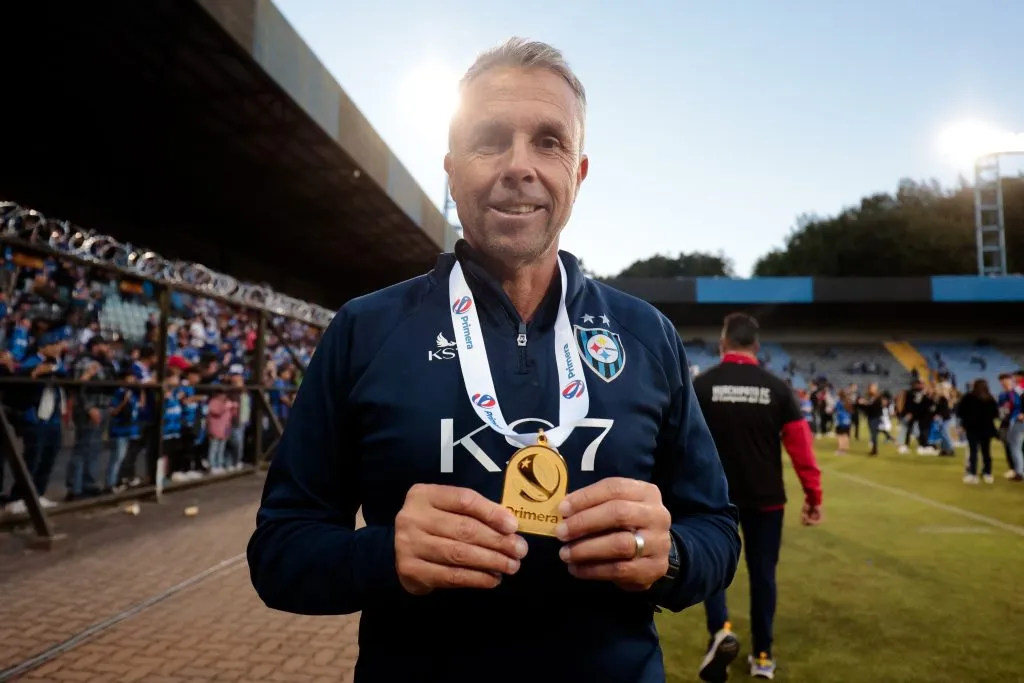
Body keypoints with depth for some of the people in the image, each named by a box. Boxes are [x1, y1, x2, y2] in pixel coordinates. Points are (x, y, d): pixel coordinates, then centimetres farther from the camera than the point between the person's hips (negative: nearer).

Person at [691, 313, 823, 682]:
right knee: (762, 573, 15)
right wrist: (813, 495, 5)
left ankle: (720, 631, -7)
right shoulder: (777, 387, -3)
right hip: (766, 498, 2)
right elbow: (800, 446, -4)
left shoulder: (701, 385, -7)